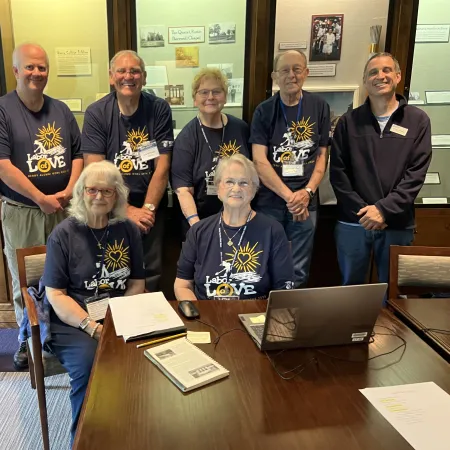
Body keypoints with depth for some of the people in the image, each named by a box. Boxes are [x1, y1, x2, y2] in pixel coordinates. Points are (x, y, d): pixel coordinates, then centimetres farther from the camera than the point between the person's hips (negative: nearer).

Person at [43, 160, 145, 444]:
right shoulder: (63, 234, -2)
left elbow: (137, 283, 10)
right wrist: (91, 326, -20)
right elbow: (55, 295, -6)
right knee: (89, 365, -31)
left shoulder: (128, 230, 7)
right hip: (72, 321, -2)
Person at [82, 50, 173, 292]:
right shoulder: (96, 113, -5)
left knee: (150, 273, 8)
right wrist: (127, 210, -14)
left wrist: (147, 209, -12)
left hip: (151, 207, 1)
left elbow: (162, 166, -6)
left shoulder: (159, 109, -3)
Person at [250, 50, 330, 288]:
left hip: (305, 204, 1)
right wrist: (289, 196, -16)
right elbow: (260, 162, -10)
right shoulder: (264, 111, -1)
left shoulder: (319, 107, 4)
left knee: (297, 272, 8)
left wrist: (307, 192, -9)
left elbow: (321, 155, 6)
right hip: (269, 202, -1)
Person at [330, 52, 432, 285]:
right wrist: (361, 210, -10)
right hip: (353, 222, 1)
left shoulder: (417, 120, 2)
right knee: (351, 288, 14)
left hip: (397, 224, 0)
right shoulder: (349, 121, 6)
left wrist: (383, 209, -15)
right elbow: (337, 172, 0)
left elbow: (416, 174, -5)